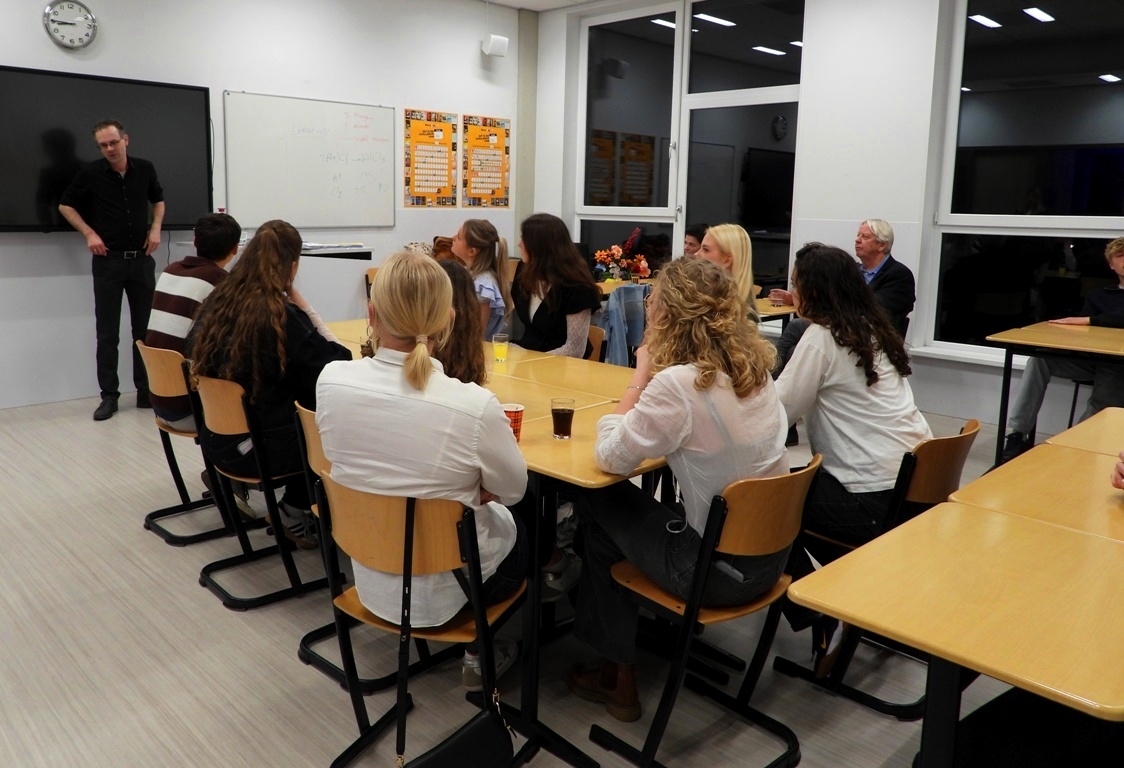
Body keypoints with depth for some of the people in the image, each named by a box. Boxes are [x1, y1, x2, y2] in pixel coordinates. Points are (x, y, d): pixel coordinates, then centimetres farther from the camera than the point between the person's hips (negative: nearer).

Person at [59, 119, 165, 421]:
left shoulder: (145, 169, 2)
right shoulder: (91, 173, -5)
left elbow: (158, 200, 18)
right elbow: (66, 206, 6)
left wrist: (155, 229, 3)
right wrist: (89, 233, -7)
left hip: (142, 259, 2)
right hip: (108, 261, -2)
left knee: (145, 328, 5)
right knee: (108, 332, 1)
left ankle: (146, 390, 13)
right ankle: (109, 395, 7)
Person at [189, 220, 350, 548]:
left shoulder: (215, 303, -1)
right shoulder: (283, 316, -20)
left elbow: (195, 352, 16)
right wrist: (302, 304, -11)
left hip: (218, 441, 7)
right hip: (263, 449, -7)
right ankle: (295, 512, 24)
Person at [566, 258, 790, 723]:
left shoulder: (678, 383, -25)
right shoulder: (755, 368, -1)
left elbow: (609, 458, -15)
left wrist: (641, 375, -9)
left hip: (719, 569, -7)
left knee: (595, 503, 12)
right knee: (633, 504, 23)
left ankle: (615, 675, 25)